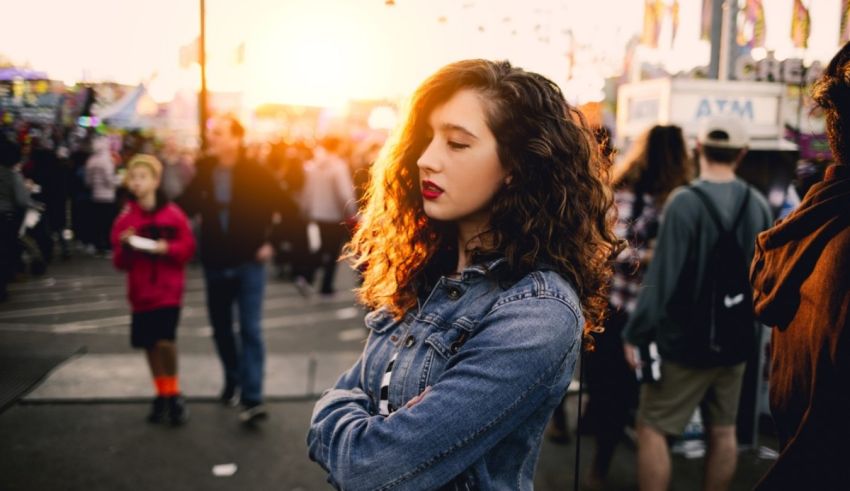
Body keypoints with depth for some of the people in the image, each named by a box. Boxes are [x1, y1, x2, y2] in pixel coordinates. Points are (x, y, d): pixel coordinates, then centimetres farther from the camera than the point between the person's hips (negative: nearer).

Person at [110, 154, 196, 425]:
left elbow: (188, 247, -3)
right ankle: (162, 394, 26)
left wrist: (168, 248, -20)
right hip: (141, 291, 4)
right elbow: (120, 263, 4)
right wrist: (124, 246, -16)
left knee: (165, 339, -17)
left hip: (168, 289, -3)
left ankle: (174, 394, 4)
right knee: (149, 343, 8)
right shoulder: (125, 218, 2)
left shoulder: (173, 214, -4)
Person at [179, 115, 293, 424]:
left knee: (250, 329, -7)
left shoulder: (256, 173, -8)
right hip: (215, 263, 4)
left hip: (249, 262, -4)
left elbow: (285, 208, -5)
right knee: (221, 329, 15)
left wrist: (270, 243, -7)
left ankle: (252, 398, -4)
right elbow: (186, 207, 5)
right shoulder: (203, 172, 1)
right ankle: (233, 381, 35)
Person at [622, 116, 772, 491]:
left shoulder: (686, 201, -17)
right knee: (723, 431, 16)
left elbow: (661, 276, -21)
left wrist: (636, 333, -14)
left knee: (652, 429, 3)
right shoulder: (758, 204, 2)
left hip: (684, 338, -6)